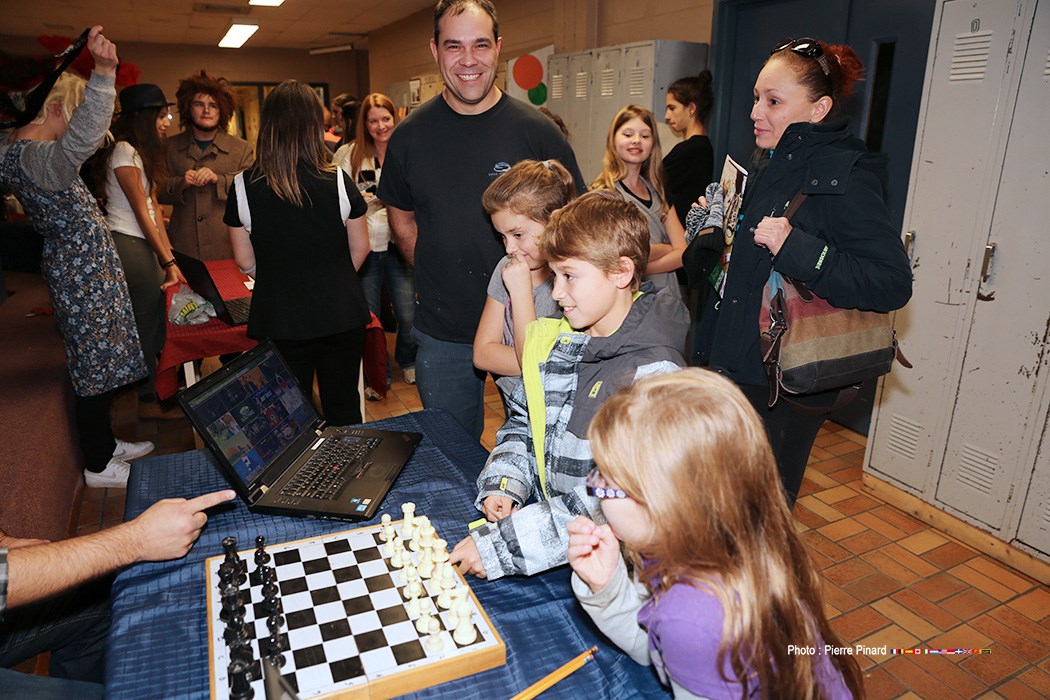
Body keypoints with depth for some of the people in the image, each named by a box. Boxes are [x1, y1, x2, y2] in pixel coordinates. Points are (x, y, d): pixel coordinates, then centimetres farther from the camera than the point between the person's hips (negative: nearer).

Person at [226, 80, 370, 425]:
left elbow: (245, 260, -1)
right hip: (340, 316, 0)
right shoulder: (337, 180, -10)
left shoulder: (245, 186, -8)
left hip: (279, 319, 0)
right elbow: (360, 248, 0)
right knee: (343, 409, 15)